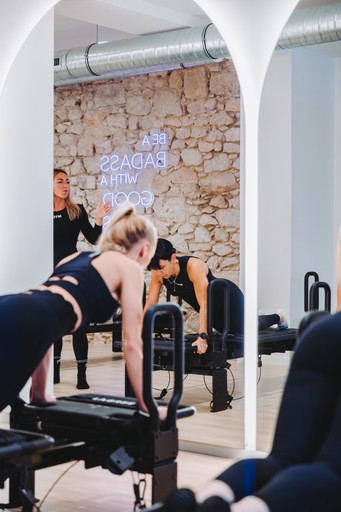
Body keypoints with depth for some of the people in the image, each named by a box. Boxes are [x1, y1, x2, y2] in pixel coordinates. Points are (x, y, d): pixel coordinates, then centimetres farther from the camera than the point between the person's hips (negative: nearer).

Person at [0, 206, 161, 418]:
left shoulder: (77, 257, 39)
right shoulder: (130, 267, 20)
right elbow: (131, 343, 15)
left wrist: (39, 392, 44)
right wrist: (146, 406, 22)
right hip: (23, 321, -7)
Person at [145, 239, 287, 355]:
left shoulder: (193, 266, -41)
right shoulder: (158, 273, -24)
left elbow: (204, 304, -44)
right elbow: (150, 303, -18)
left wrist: (202, 337, -50)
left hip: (227, 297, -6)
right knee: (231, 332, 27)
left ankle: (278, 317, 40)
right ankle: (257, 317, 58)